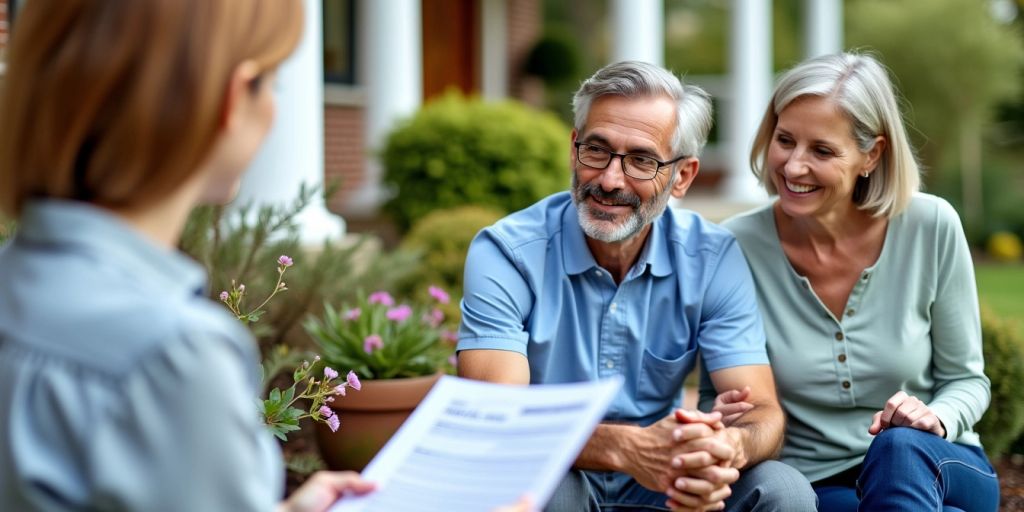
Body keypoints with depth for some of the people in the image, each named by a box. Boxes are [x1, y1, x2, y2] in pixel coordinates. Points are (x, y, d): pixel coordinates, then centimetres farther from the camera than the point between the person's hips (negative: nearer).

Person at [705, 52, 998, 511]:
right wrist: (723, 422, -24)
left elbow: (966, 380, 2)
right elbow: (716, 399, 0)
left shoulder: (930, 227, -9)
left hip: (935, 468, 2)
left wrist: (936, 419, -20)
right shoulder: (737, 247, -11)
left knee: (901, 447, -34)